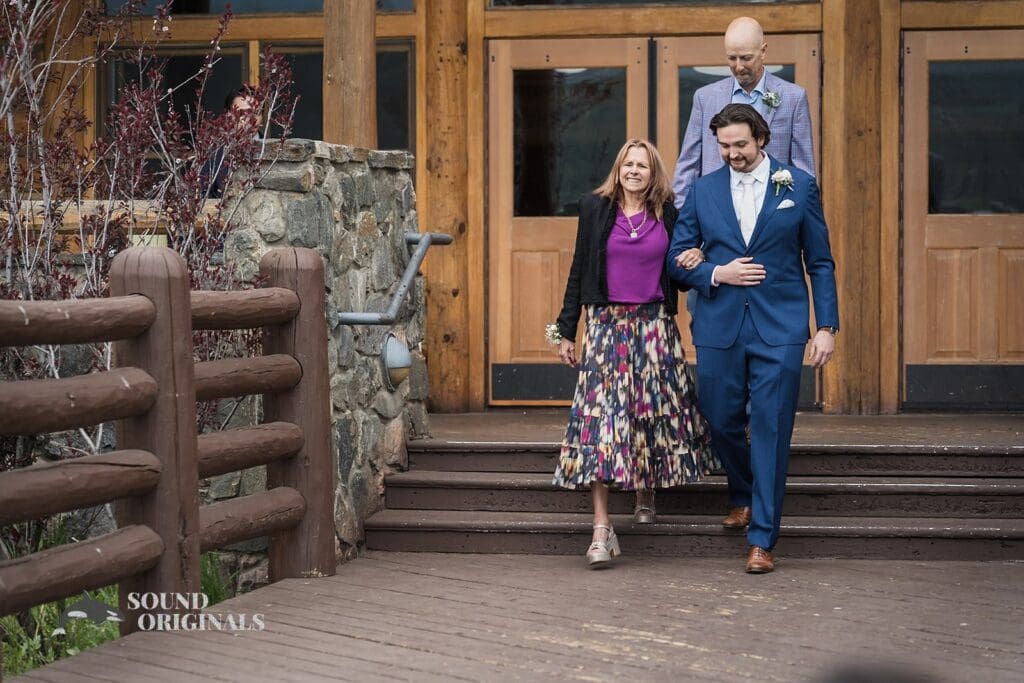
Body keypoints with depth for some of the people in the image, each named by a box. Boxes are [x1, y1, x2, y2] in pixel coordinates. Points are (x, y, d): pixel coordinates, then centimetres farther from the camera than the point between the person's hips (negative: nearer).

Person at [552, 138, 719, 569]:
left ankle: (646, 492, 36)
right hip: (606, 325, -2)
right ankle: (602, 528, -14)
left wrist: (694, 260, -6)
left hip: (654, 325, 2)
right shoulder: (595, 209, 4)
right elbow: (579, 271, 6)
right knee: (601, 415, -11)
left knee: (654, 411, 6)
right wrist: (566, 331, 4)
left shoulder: (668, 215, 7)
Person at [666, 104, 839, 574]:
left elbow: (820, 262, 5)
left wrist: (827, 326, -1)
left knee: (771, 429, -5)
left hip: (779, 329, -2)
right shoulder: (702, 191, 8)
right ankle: (743, 495, 38)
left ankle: (762, 539, 0)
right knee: (721, 422, 8)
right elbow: (677, 258, 10)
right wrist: (715, 274, -9)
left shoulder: (799, 186, 4)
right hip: (719, 328, 2)